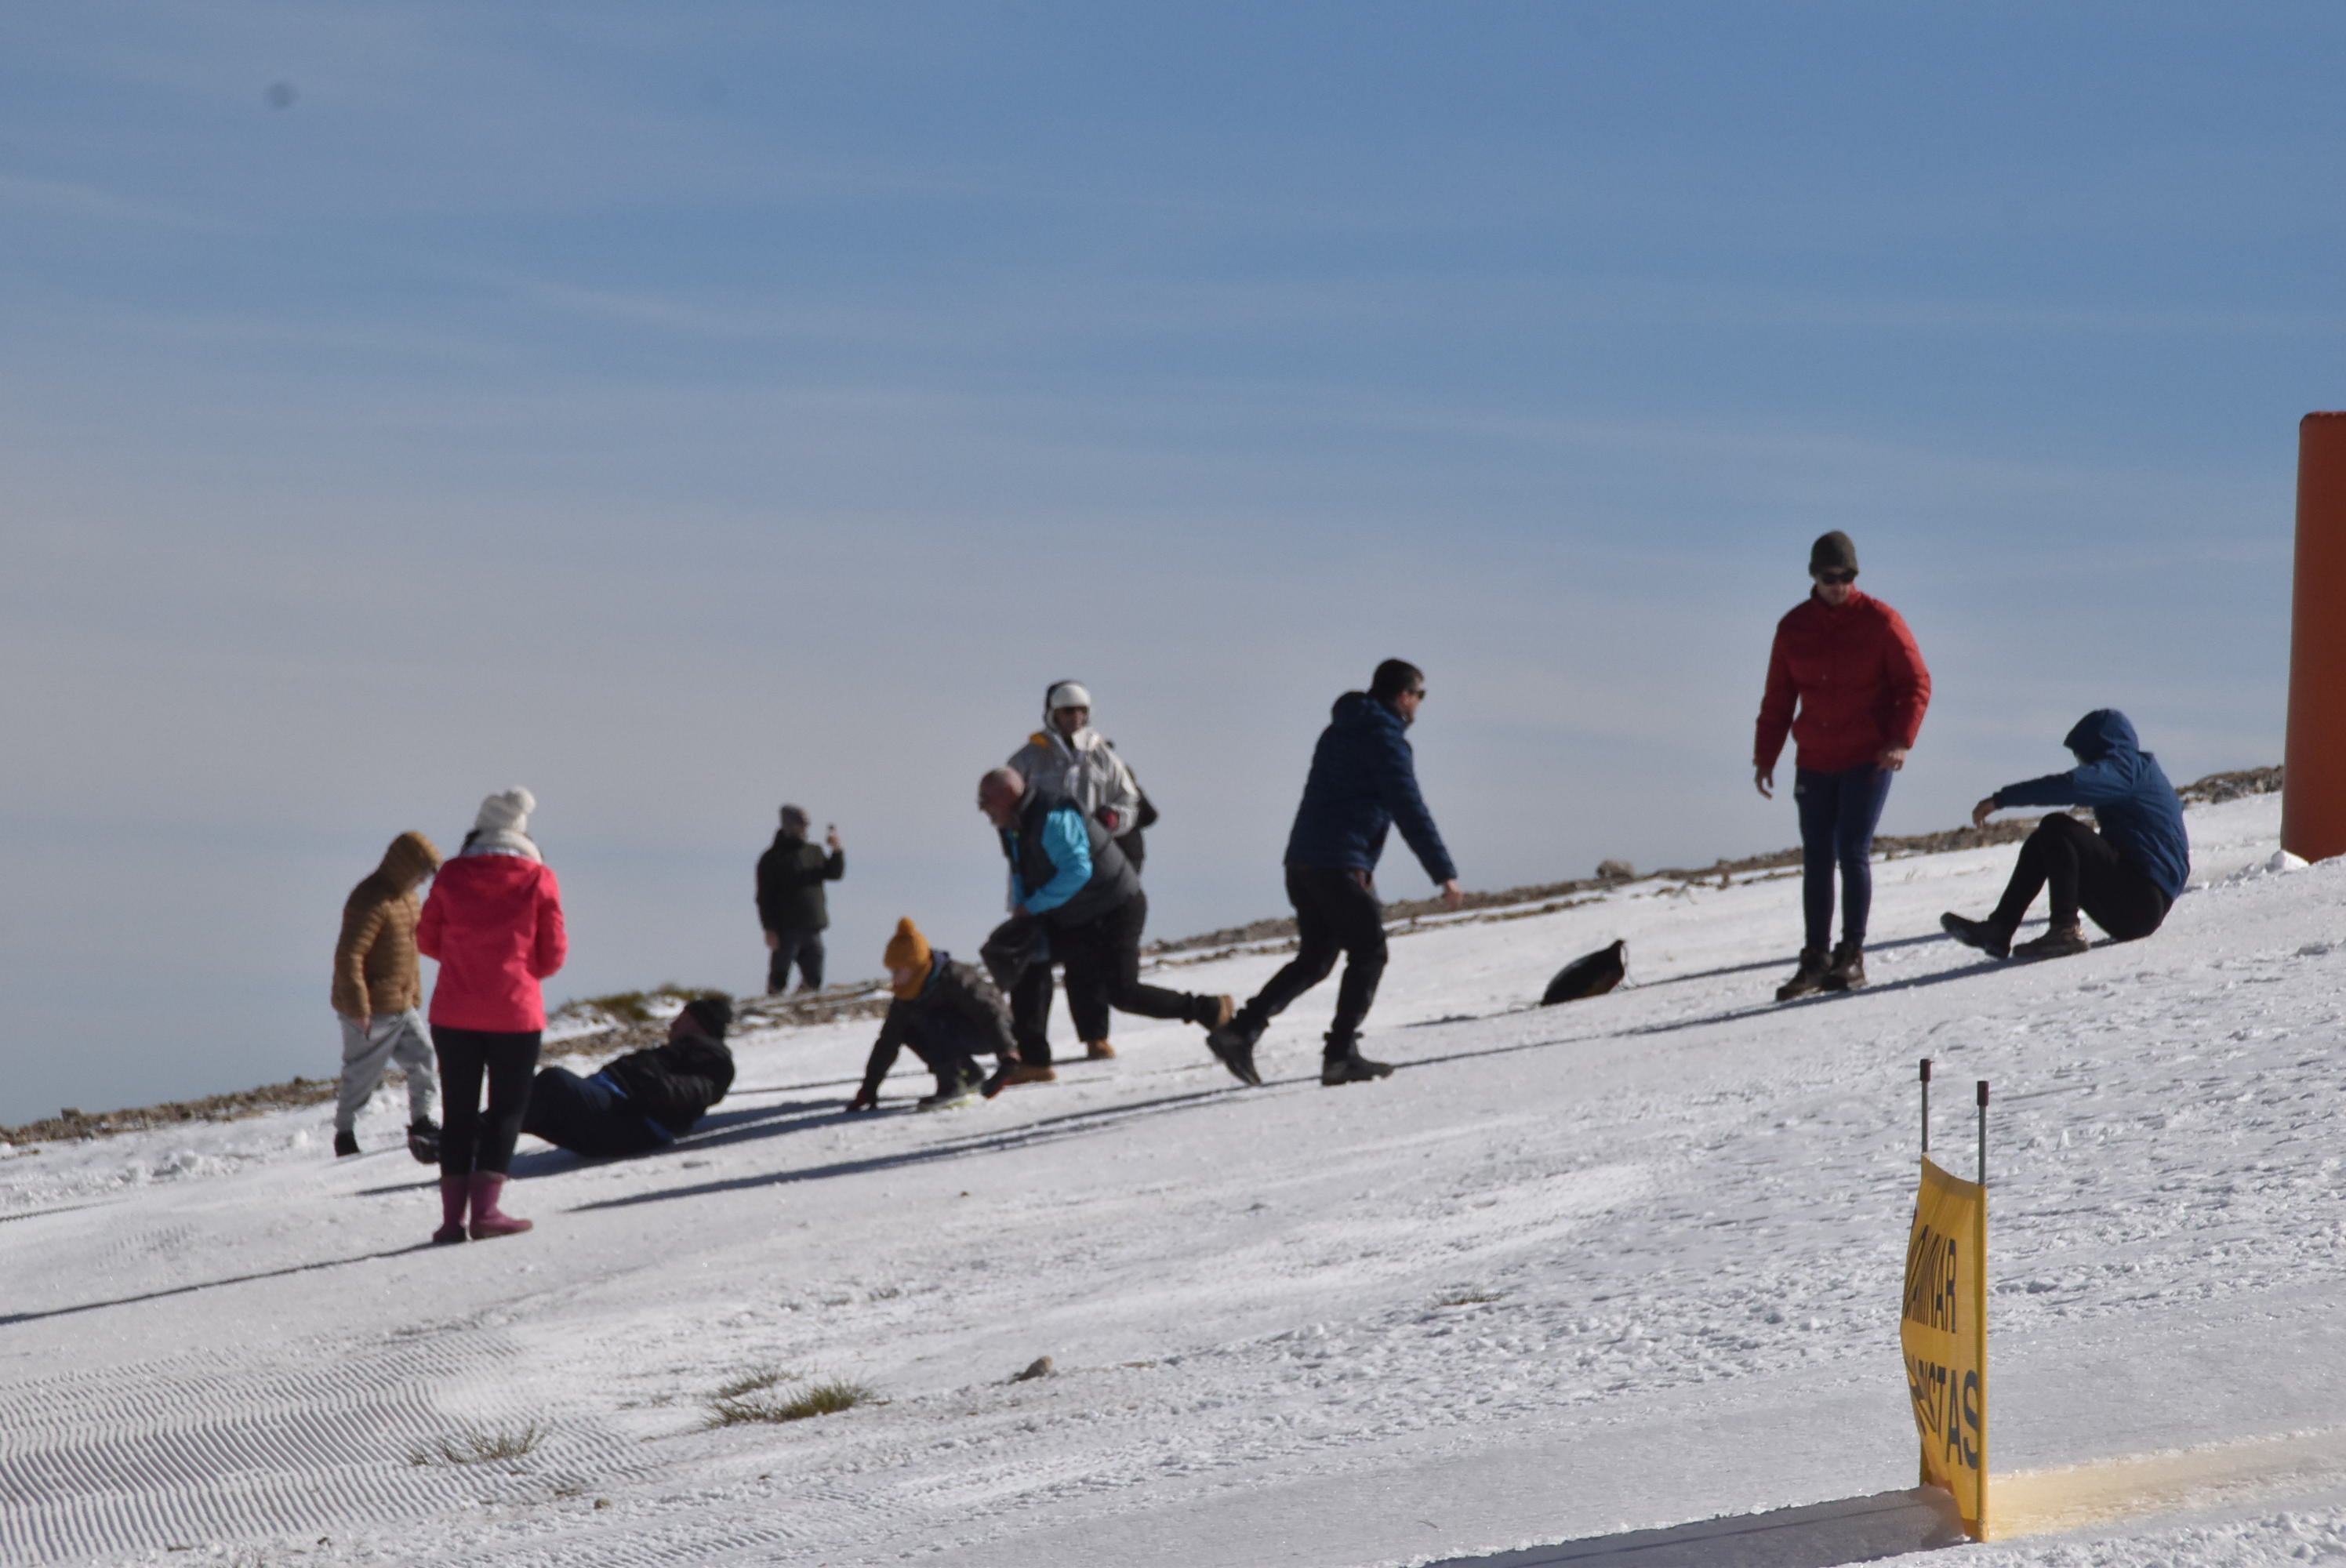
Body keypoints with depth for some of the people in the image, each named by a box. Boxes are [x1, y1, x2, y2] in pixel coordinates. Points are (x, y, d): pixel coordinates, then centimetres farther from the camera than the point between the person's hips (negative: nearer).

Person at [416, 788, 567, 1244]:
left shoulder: (452, 875, 0)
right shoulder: (539, 880, -4)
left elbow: (427, 939, 7)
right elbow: (553, 955, -1)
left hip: (453, 1013, 2)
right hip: (515, 1013, -2)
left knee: (459, 1112, 9)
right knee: (506, 1110, 7)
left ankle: (453, 1217, 5)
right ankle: (485, 1211, -4)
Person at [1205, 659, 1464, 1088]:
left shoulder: (1339, 732, 20)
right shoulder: (1386, 739, -8)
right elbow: (1411, 812, -14)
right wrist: (1445, 874, -13)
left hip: (1301, 862, 8)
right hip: (1338, 866, -8)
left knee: (1314, 959, 14)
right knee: (1368, 954, 3)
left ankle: (1240, 1031, 2)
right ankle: (1341, 1054, -2)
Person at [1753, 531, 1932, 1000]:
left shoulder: (1879, 621, -4)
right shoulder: (1794, 627, 7)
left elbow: (1916, 684, -4)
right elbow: (1777, 698, 13)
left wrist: (1901, 740, -17)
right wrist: (1765, 756, 8)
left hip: (1868, 760, -4)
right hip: (1814, 763, 4)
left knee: (1853, 852, -10)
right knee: (1816, 859, 3)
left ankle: (1852, 956, -4)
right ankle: (1816, 959, 8)